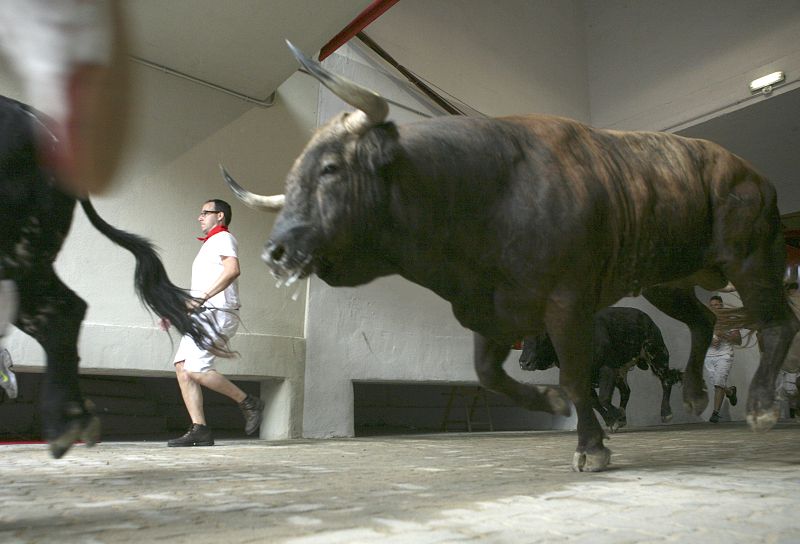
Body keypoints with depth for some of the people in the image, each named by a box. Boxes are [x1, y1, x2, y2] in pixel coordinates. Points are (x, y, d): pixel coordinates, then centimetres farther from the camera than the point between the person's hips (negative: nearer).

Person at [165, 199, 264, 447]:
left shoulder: (222, 238, 0)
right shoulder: (210, 245, 31)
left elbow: (233, 269, -22)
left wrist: (201, 298, -27)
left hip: (215, 313, -10)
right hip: (201, 315, 10)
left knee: (196, 370, -19)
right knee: (182, 367, -2)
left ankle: (249, 403, -6)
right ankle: (199, 430, -3)